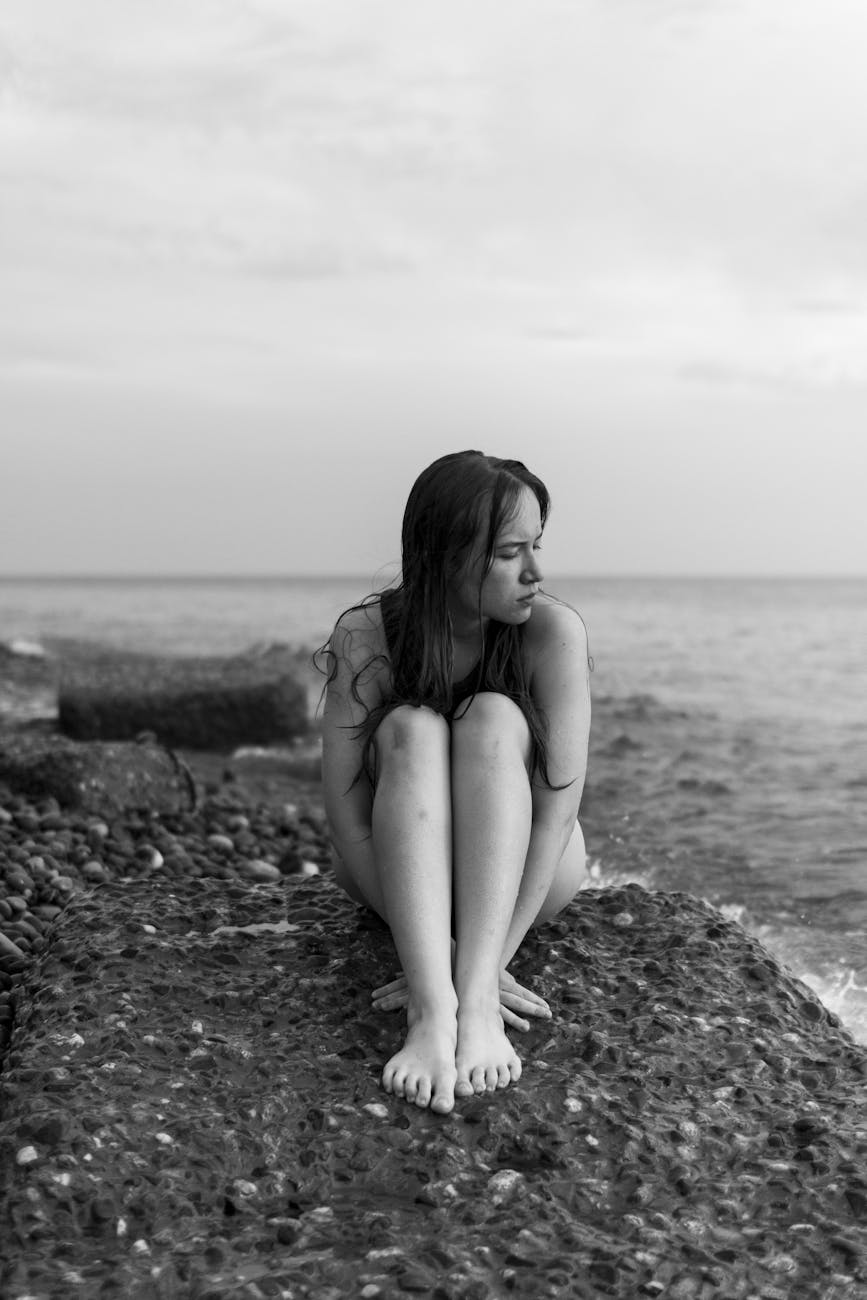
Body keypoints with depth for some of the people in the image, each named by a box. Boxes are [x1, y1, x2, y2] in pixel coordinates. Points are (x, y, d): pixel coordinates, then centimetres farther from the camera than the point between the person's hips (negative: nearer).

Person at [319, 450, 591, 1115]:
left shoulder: (552, 630, -21)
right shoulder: (365, 636, -19)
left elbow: (558, 805, -26)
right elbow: (345, 813, -23)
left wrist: (487, 970, -34)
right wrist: (439, 962, -32)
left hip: (523, 870, 0)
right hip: (399, 867, 0)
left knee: (492, 719, -29)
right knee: (411, 728, -30)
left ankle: (476, 1002, -42)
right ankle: (434, 1010, -46)